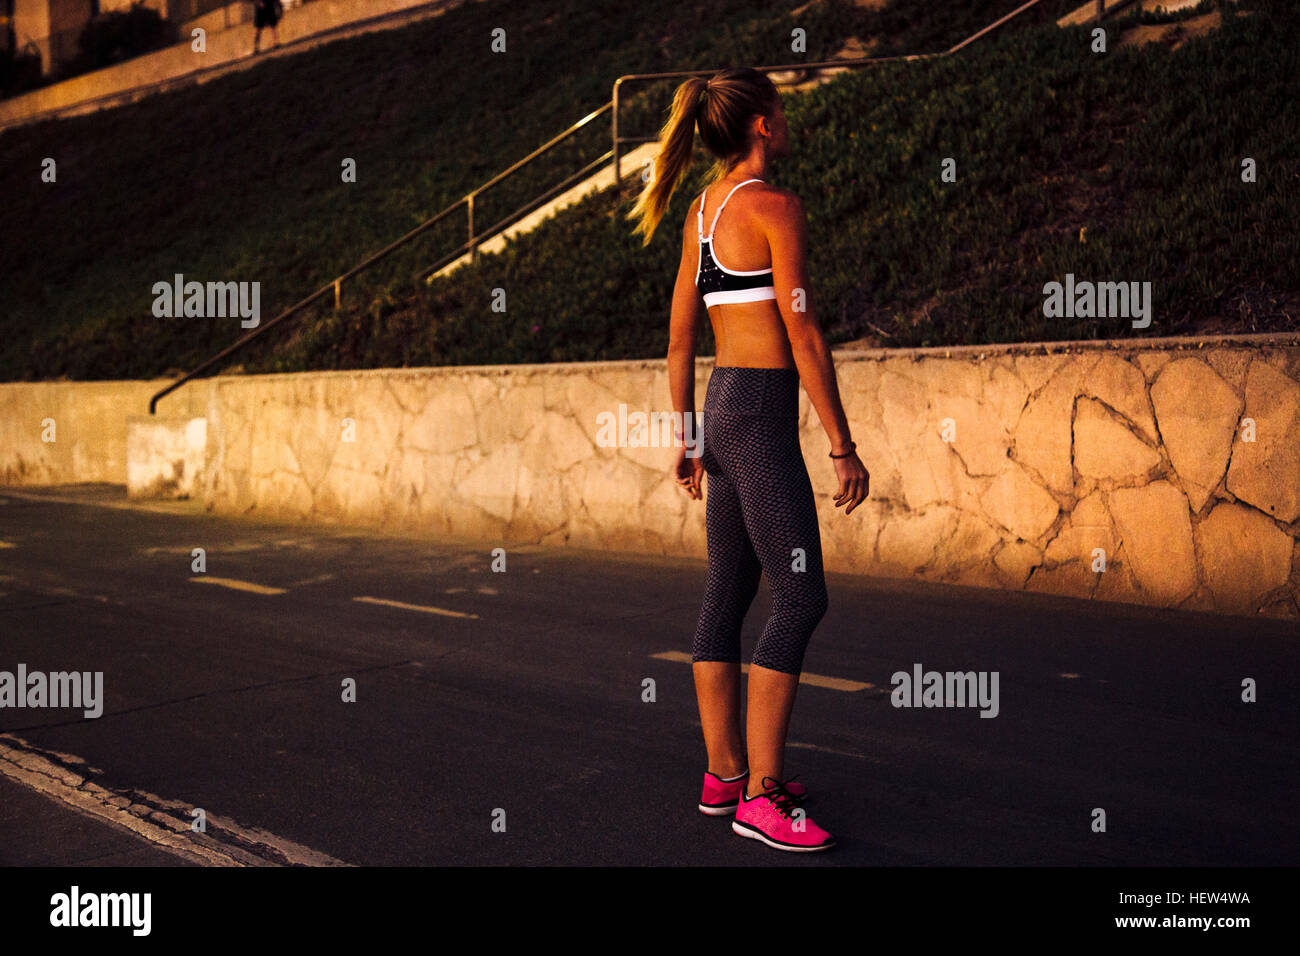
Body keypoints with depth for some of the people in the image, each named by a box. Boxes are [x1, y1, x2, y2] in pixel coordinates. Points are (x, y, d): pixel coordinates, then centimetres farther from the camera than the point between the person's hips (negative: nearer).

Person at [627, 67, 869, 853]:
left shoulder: (703, 211, 14)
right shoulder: (774, 206, -11)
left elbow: (680, 336, 16)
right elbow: (804, 335, -15)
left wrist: (687, 438, 22)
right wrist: (843, 447, -11)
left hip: (724, 406, 9)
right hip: (762, 414, -9)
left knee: (730, 593, 12)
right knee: (801, 597, -7)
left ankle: (724, 775, 19)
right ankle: (761, 797, -6)